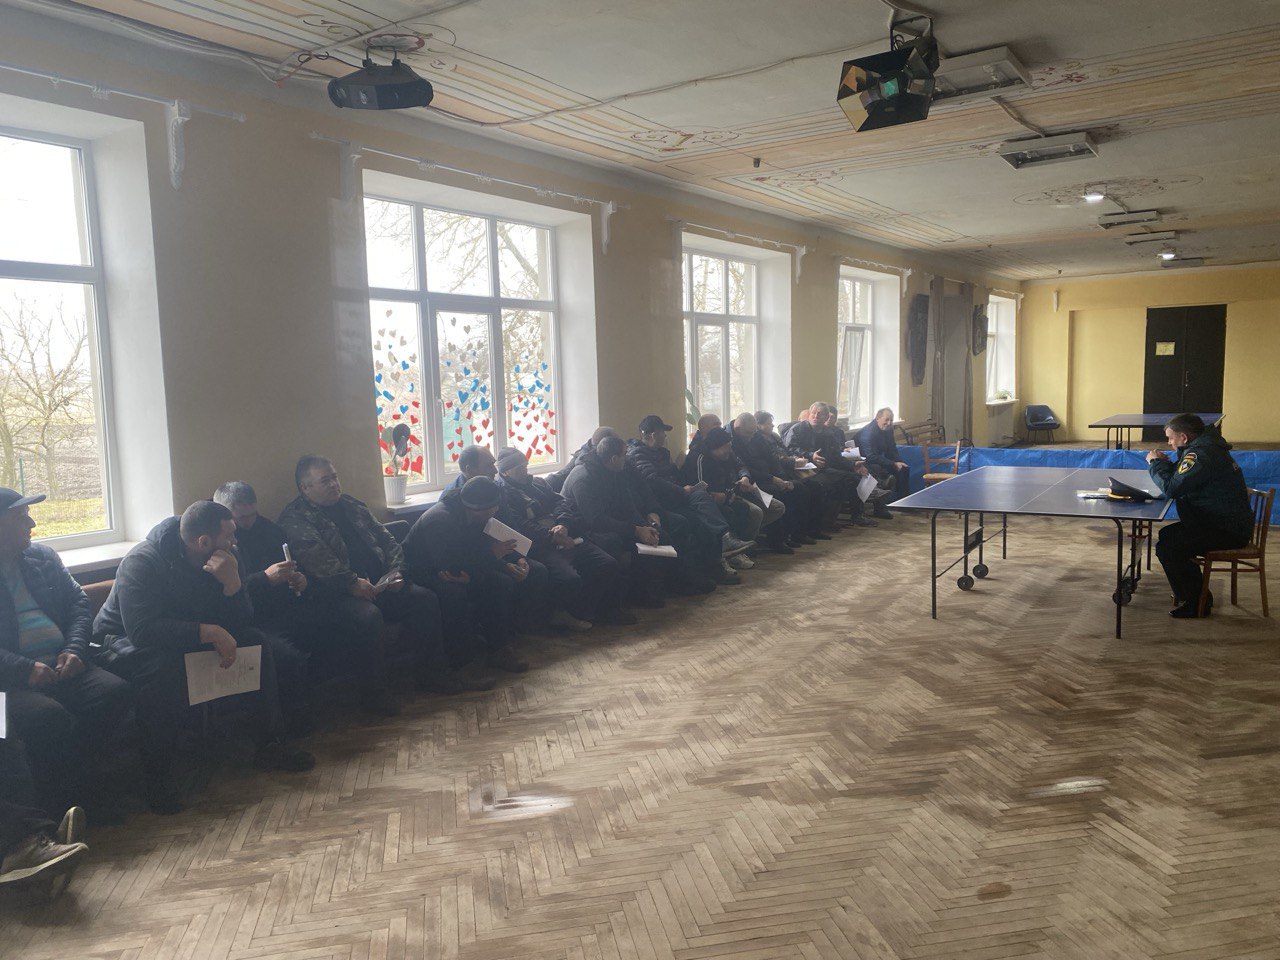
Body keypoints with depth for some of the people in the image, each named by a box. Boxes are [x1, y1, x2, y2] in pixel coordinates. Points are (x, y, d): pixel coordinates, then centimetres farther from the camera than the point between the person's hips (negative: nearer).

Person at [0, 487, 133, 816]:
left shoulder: (43, 557, 18)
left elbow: (79, 603, 16)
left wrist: (75, 650, -3)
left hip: (62, 665, 5)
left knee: (116, 691, -22)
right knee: (49, 715, -34)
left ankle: (73, 786, -9)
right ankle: (59, 807, -11)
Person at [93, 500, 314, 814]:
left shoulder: (225, 558, -9)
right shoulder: (141, 563, -27)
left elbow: (242, 622, -11)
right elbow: (141, 630, -38)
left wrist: (232, 583, -30)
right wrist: (208, 632, -41)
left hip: (196, 638, 6)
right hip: (126, 641, -6)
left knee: (256, 642, -13)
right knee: (164, 667, -39)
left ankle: (270, 745, -4)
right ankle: (158, 775, -25)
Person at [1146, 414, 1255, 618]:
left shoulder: (1200, 454, -21)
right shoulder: (1205, 447, 13)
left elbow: (1172, 489, -25)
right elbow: (1181, 481, 18)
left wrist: (1156, 463, -10)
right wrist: (1164, 463, 2)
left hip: (1229, 530, -11)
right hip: (1229, 522, 11)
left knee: (1166, 547, -19)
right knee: (1166, 534, 19)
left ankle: (1194, 603, -2)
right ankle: (1199, 595, 25)